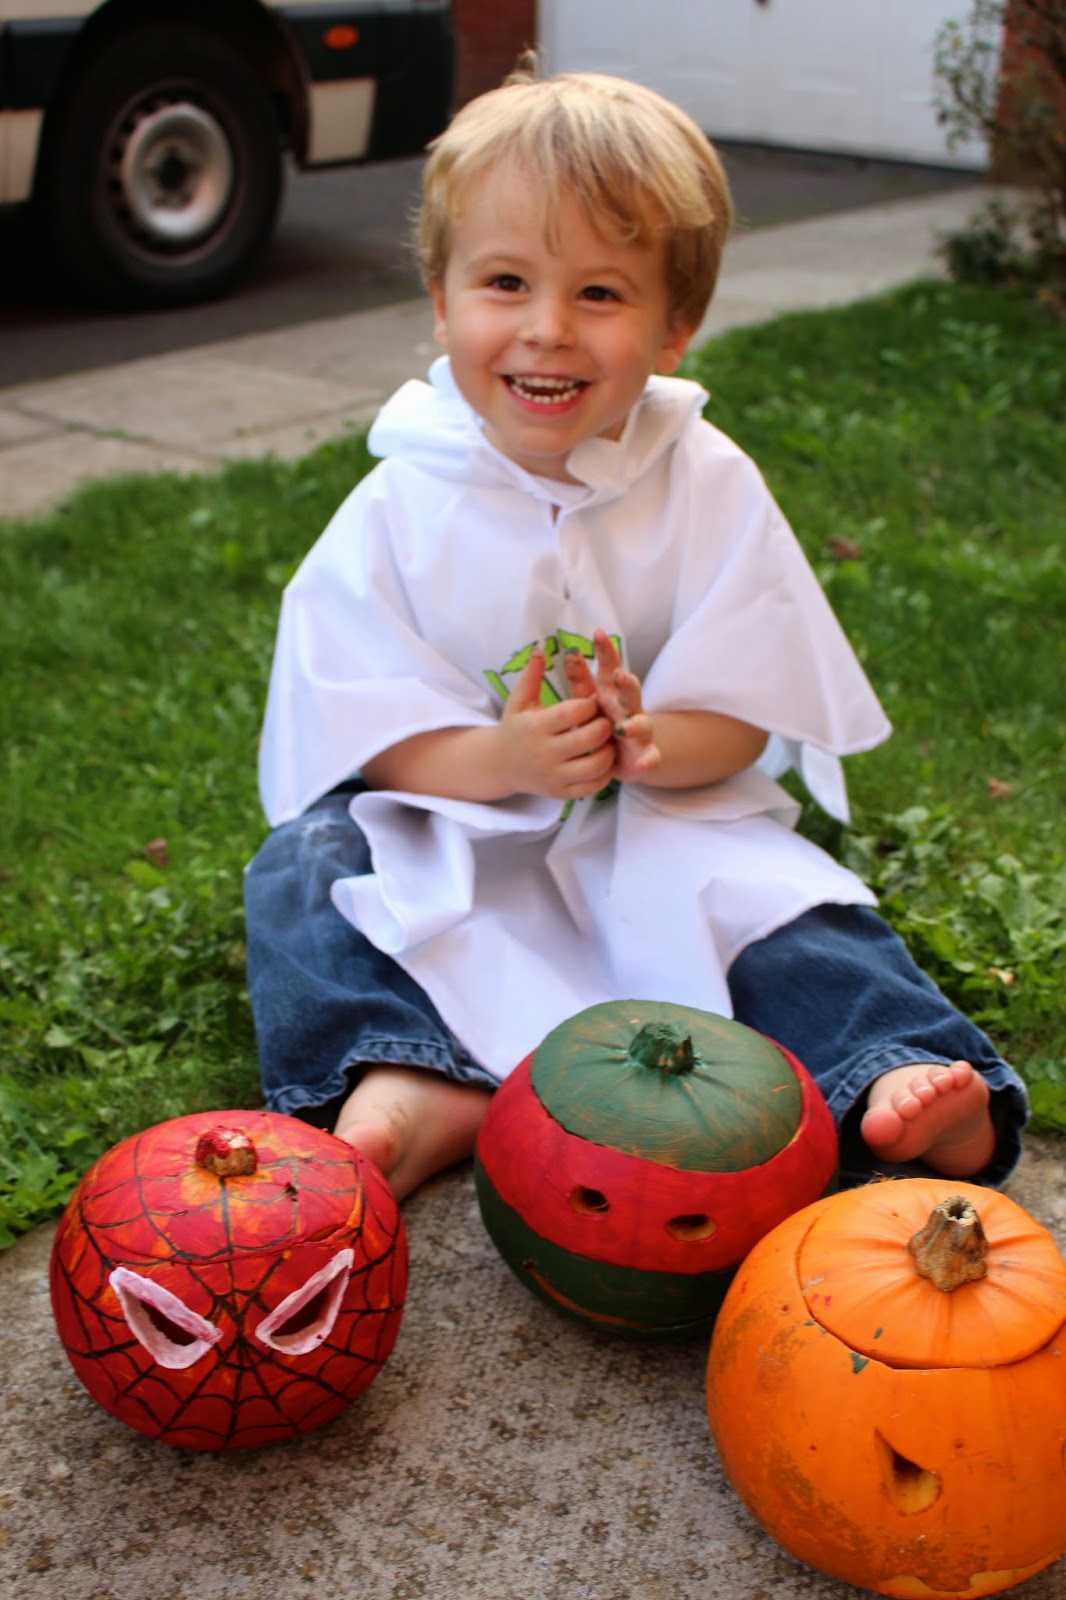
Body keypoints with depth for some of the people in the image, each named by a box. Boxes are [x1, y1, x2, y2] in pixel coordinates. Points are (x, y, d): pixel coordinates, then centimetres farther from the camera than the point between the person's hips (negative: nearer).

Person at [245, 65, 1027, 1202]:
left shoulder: (710, 487, -6)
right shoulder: (402, 508, -8)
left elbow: (746, 715, -6)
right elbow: (366, 733, -9)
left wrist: (654, 747, -30)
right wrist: (505, 759, -29)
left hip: (661, 828, 0)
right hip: (449, 832, 1)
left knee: (783, 899, -25)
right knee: (306, 872, -23)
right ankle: (410, 1080, -40)